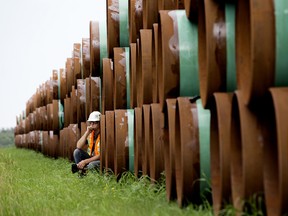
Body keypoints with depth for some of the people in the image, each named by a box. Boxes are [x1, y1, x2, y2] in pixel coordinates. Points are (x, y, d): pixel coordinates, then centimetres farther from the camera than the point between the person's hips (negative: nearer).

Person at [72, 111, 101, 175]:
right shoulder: (90, 133, 1)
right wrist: (87, 132, -17)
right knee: (77, 152, -11)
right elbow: (79, 146, -9)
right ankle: (81, 172, -19)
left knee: (92, 165, -38)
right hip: (91, 158, 7)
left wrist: (85, 161, -23)